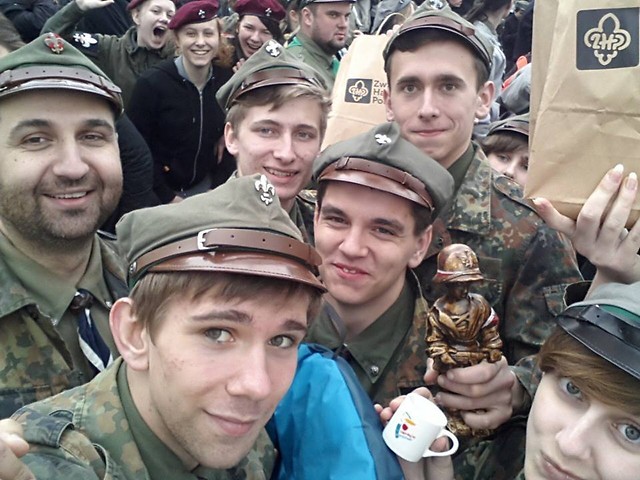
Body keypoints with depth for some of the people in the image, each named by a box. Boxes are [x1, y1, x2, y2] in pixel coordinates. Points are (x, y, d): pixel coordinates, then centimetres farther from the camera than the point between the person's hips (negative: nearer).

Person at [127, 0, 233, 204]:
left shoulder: (226, 80, -6)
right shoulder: (152, 82, -17)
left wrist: (220, 188, -3)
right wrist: (166, 196, -13)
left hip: (204, 186, 3)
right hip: (161, 191, -3)